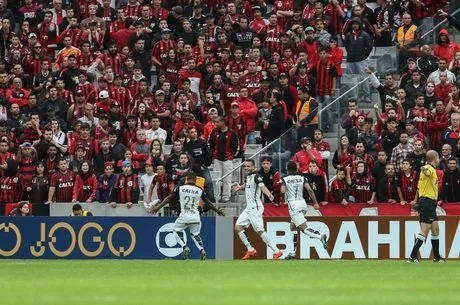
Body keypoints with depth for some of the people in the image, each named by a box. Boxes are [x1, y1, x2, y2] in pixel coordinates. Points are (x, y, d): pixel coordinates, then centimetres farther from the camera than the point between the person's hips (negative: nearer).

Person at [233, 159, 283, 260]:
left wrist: (269, 194, -52)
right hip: (248, 208, 9)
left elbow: (262, 186, -35)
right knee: (238, 227, 5)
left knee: (259, 231, -13)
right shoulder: (248, 177, 11)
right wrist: (240, 187, 49)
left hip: (255, 208, -9)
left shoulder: (256, 177, -15)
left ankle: (276, 251, -10)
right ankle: (251, 250, 10)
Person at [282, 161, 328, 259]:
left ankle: (320, 236, -40)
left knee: (303, 228, -13)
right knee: (293, 227, 20)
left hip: (293, 204, -6)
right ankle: (293, 252, 18)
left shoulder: (285, 179, 1)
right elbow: (309, 190, -2)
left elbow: (283, 191, -14)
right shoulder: (302, 178, 10)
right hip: (302, 203, 6)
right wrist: (315, 202, 0)